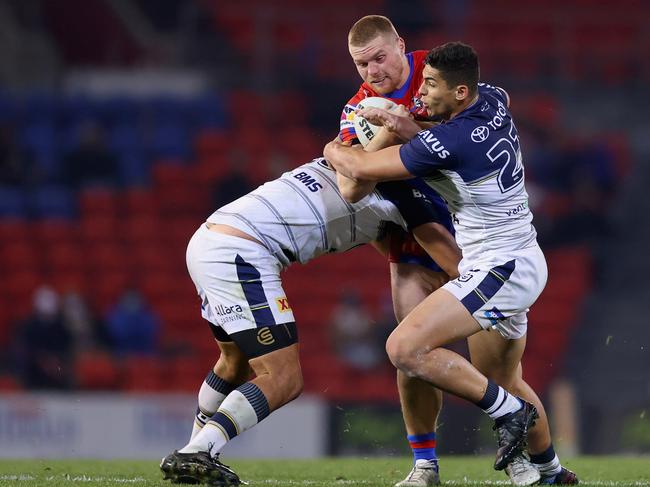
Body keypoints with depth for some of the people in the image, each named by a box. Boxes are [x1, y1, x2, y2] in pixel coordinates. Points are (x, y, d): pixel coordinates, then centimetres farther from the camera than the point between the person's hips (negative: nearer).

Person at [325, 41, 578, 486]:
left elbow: (362, 169, -17)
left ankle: (509, 411, -11)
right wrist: (405, 126, 4)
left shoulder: (449, 143, -24)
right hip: (526, 263, 10)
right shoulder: (494, 102, -1)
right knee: (502, 375, 26)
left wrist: (332, 150, 8)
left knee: (406, 348, -20)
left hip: (497, 270, -10)